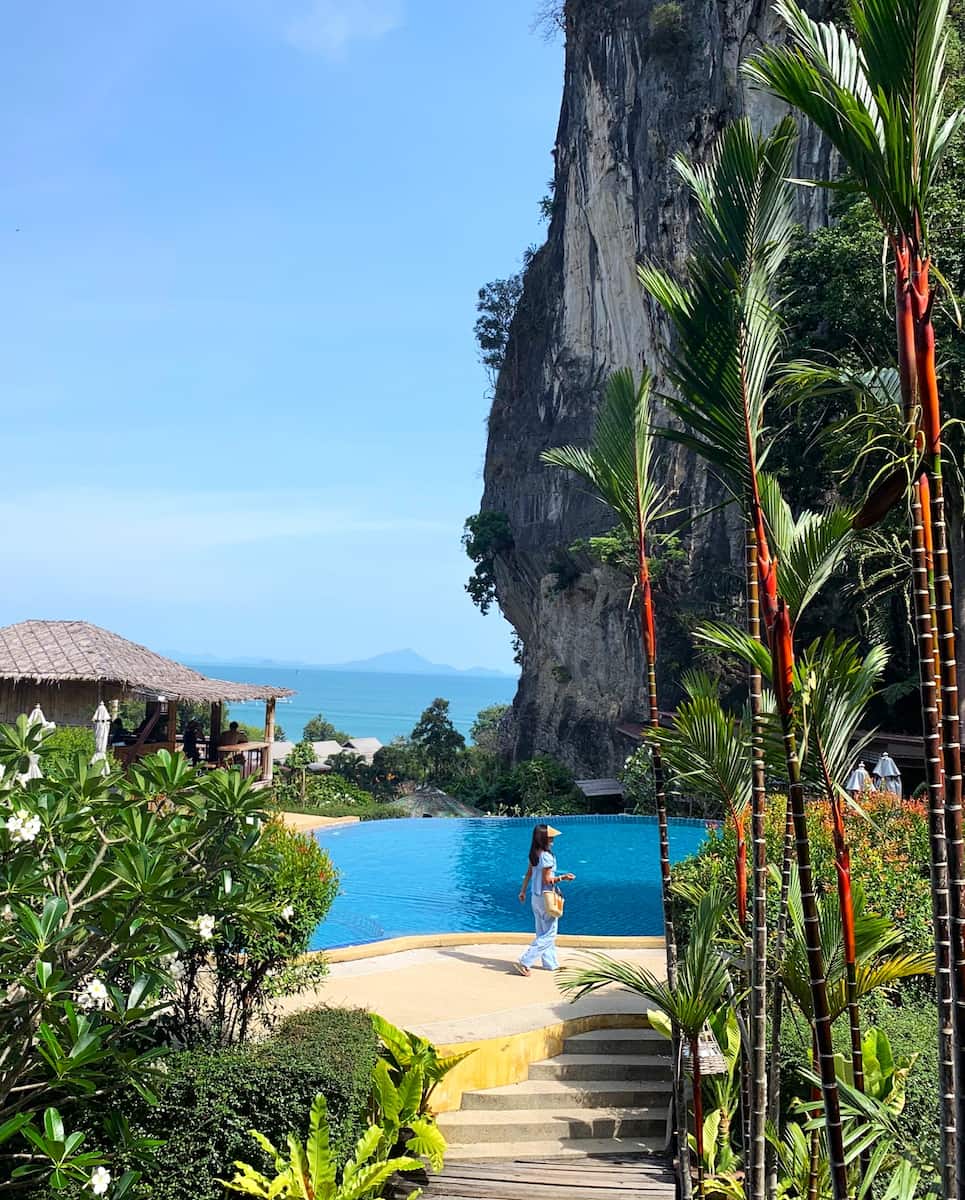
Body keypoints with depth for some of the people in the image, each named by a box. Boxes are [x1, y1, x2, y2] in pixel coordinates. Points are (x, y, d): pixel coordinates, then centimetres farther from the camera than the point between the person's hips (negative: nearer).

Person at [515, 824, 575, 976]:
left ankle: (551, 963, 27)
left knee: (543, 933, 16)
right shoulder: (547, 856, -23)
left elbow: (529, 874, 12)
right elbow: (547, 880, -21)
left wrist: (523, 891, 20)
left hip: (536, 897, 9)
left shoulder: (534, 854, 3)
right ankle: (524, 962, -5)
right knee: (549, 935, 0)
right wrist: (563, 877, -14)